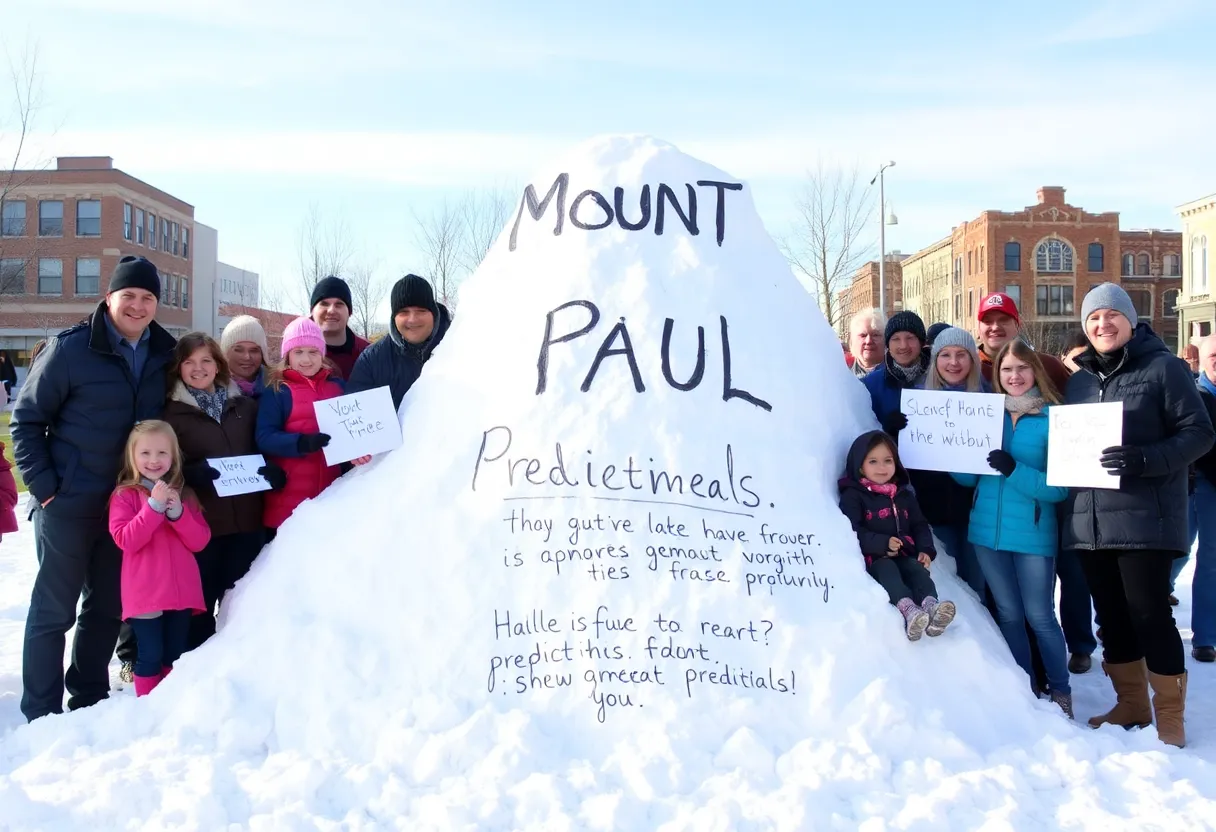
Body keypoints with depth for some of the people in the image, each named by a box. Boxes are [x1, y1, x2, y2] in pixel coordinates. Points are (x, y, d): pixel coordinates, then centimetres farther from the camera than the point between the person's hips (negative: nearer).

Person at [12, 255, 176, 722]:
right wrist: (43, 485, -12)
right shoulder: (70, 348, -10)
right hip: (69, 504, -5)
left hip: (128, 505, 5)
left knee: (108, 606, 15)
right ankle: (41, 713, 16)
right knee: (54, 609, 4)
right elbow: (26, 418, -6)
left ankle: (88, 700, 31)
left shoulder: (164, 356, 4)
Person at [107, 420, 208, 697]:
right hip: (145, 592, -4)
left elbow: (200, 541, 2)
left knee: (176, 657, 13)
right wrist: (154, 506, -21)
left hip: (182, 590, 4)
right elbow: (125, 540, -15)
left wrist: (177, 513, -13)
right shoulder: (125, 495, -2)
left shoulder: (183, 495, 11)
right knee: (150, 656, -4)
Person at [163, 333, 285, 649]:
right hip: (200, 523, -2)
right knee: (201, 601, 5)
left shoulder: (245, 406, 12)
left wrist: (274, 472, -8)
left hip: (247, 520, 3)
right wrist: (194, 473, -24)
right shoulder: (173, 413, 3)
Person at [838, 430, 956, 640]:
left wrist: (926, 550, -1)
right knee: (887, 568, -34)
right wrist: (882, 544, -22)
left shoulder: (904, 495, 22)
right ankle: (908, 610, -60)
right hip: (872, 558, -5)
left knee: (918, 569, -25)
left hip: (904, 555, 5)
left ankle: (930, 605, -54)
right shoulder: (853, 496, 2)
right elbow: (851, 532, -11)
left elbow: (920, 525, 20)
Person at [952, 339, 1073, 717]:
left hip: (1033, 533, -4)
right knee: (1008, 614, 14)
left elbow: (1060, 486, -13)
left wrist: (1015, 470, -26)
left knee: (1039, 616, 4)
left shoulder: (1052, 419, -7)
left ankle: (1060, 692, 23)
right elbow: (968, 477, 7)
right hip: (988, 531, 4)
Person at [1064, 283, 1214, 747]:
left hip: (1145, 518, -6)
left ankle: (1170, 716, 11)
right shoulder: (1079, 380, 15)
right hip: (1089, 521, 6)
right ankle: (1131, 704, 28)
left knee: (1149, 614, -3)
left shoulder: (1162, 367, -3)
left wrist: (1146, 459, -23)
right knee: (1112, 616, 13)